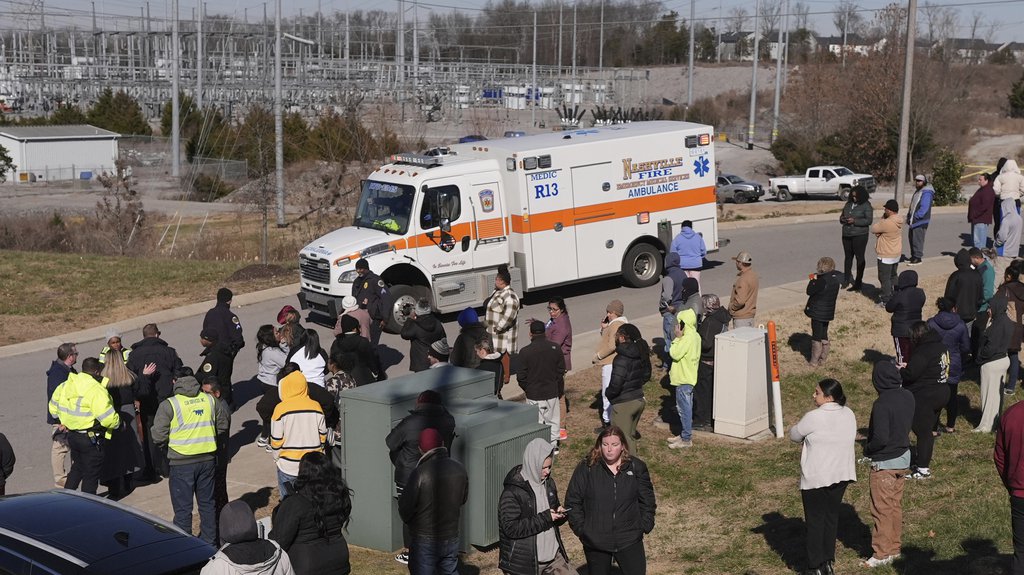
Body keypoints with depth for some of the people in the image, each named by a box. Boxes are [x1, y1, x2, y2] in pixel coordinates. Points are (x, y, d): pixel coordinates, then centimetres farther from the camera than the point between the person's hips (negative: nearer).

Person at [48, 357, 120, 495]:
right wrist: (117, 423, -7)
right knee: (91, 474, 5)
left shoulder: (66, 385, 5)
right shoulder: (96, 390, -22)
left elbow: (54, 406, 16)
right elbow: (107, 417, -26)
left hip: (72, 435, 8)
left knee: (76, 469, 25)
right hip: (92, 438, -8)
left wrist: (63, 421, 25)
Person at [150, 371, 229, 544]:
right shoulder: (210, 400, 2)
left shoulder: (169, 405, -11)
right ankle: (209, 541, 26)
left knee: (183, 509, 5)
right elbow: (223, 425, 13)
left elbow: (158, 436, -11)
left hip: (182, 463, -4)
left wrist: (172, 439, 10)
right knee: (207, 503, 18)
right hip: (208, 459, 4)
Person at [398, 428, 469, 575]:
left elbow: (405, 507, -14)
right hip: (451, 537, 5)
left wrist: (409, 522, 8)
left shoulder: (420, 473, -21)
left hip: (425, 540, -5)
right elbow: (463, 499, 11)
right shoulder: (459, 469, -4)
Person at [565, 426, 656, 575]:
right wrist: (581, 528, -7)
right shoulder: (586, 468, -7)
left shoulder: (637, 467, -1)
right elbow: (572, 501, -3)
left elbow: (647, 500, 7)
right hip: (595, 542, -1)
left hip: (629, 540, 1)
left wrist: (645, 526, 0)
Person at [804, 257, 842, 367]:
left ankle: (814, 361, 9)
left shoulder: (823, 281, -25)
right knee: (824, 336, 19)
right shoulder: (835, 278, 0)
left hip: (818, 312, -8)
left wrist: (813, 280, -6)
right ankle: (823, 357, 27)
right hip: (828, 312, 8)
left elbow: (810, 291, -20)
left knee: (816, 337, 2)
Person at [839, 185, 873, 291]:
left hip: (859, 235, -6)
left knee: (859, 257, 0)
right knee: (848, 256, 12)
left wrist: (855, 221, -21)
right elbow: (842, 215, 20)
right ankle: (846, 279, 21)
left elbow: (869, 220, -13)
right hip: (847, 235, 6)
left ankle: (858, 282, 4)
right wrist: (842, 219, -4)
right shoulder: (848, 204, 11)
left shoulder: (866, 206, -6)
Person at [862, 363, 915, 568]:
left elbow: (881, 438, -27)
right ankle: (894, 547, 27)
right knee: (896, 505, 18)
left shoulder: (882, 404, -26)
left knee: (882, 509, 3)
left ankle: (883, 553, 10)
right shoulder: (908, 397, -3)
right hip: (903, 457, 8)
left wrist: (867, 449, -9)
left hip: (884, 463, -8)